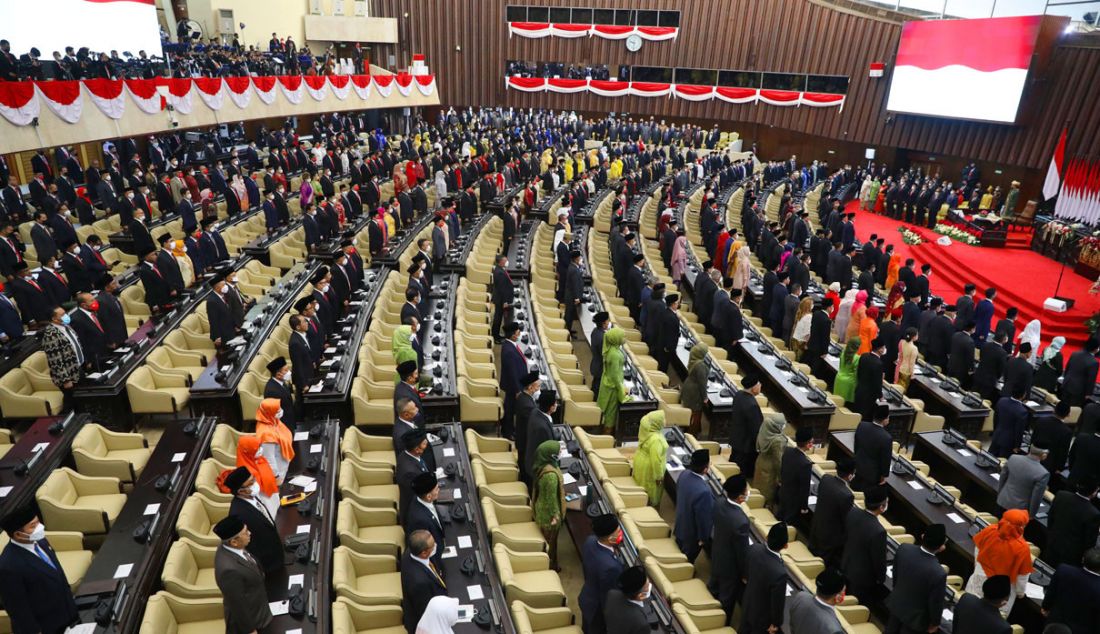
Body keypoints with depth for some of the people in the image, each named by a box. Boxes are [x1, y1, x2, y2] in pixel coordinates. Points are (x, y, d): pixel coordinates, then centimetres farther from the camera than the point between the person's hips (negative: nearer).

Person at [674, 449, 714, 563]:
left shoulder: (684, 473, -19)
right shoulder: (703, 491, -44)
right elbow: (703, 518, -28)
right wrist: (703, 538, -11)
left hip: (681, 524, 7)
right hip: (692, 533, -7)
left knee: (679, 555, 32)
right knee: (687, 560, 23)